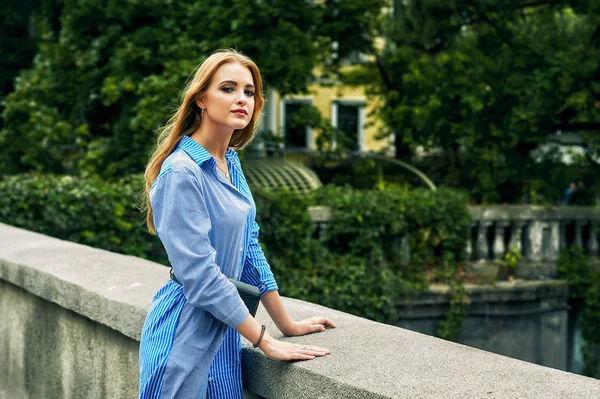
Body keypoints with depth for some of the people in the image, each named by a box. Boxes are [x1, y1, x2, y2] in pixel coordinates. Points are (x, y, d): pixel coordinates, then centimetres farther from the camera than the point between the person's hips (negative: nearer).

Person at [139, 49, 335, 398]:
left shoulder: (231, 163, 6)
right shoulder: (182, 173, -19)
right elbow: (199, 276, -22)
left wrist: (287, 324, 14)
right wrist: (266, 342, -18)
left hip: (224, 331, 8)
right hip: (186, 335, -8)